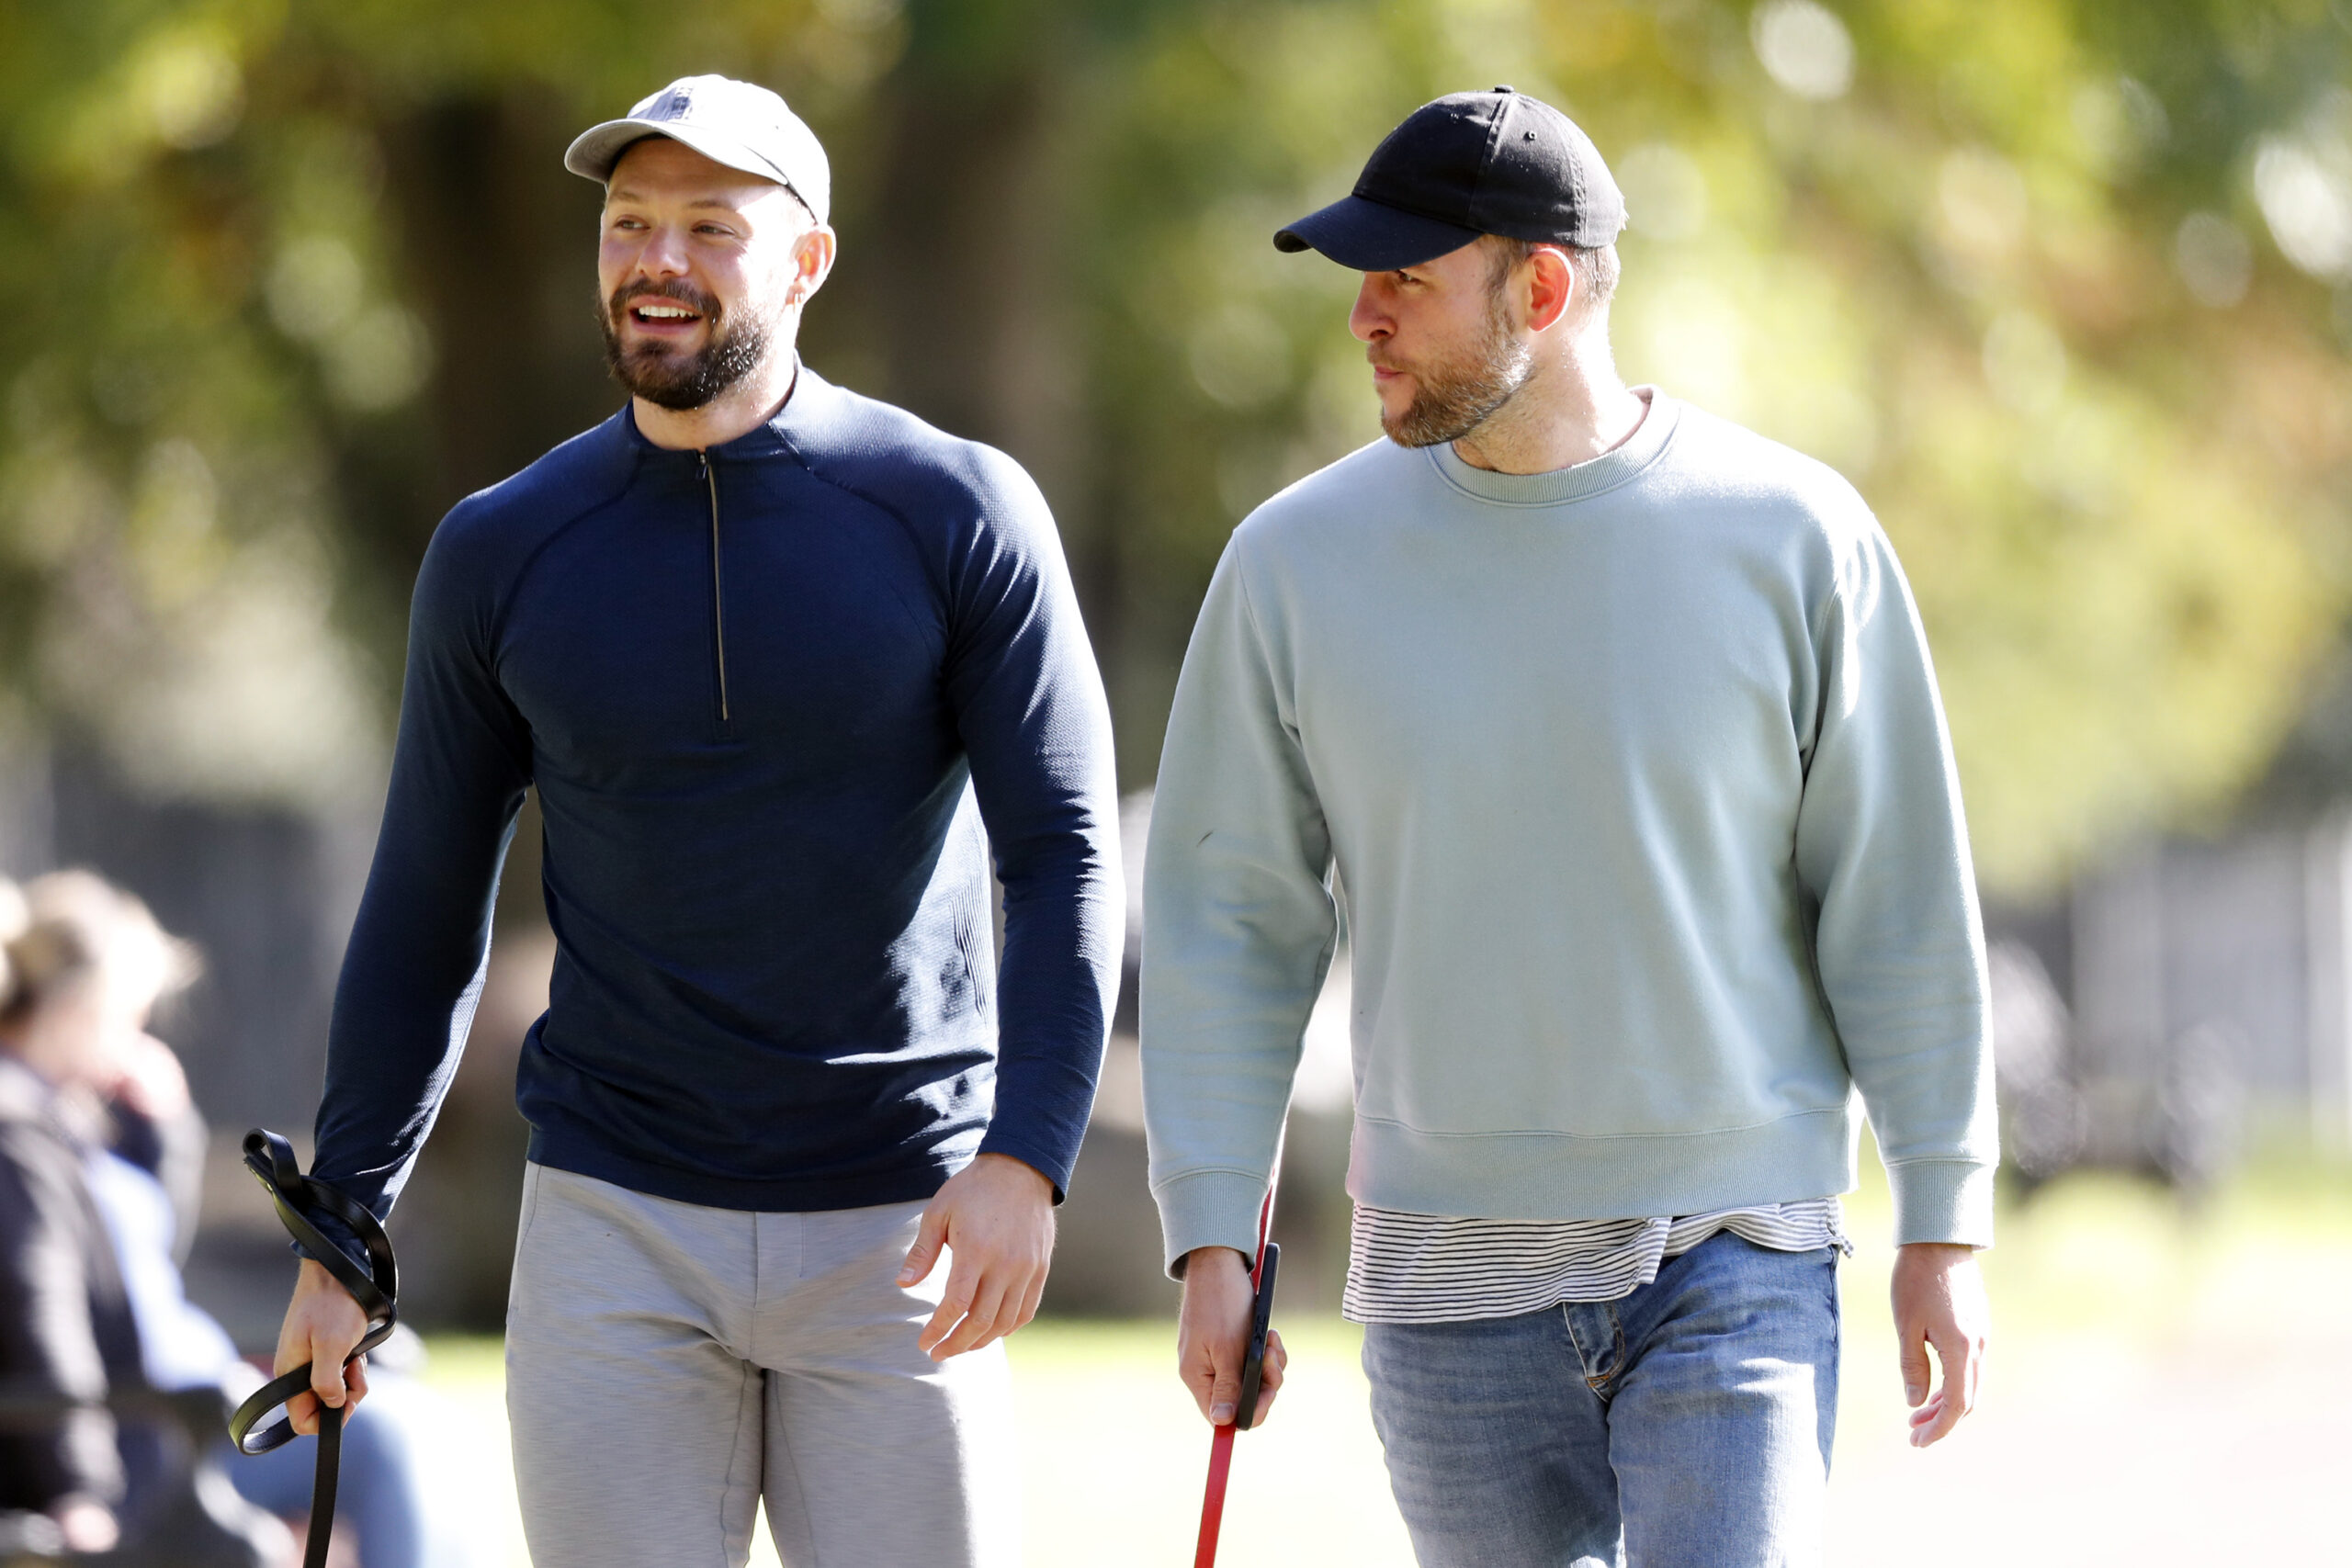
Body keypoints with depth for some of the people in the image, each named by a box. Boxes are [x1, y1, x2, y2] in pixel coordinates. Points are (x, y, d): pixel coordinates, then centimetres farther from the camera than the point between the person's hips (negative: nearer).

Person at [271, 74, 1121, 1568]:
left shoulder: (957, 513, -4)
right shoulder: (505, 550, 3)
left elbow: (1067, 860, -7)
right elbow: (426, 913, 10)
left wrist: (1027, 1155, -21)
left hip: (899, 1224, -1)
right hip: (619, 1223, 1)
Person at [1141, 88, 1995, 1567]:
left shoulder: (1791, 537, -4)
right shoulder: (1301, 560, 0)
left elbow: (1898, 903, 0)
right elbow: (1230, 918, 4)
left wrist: (1945, 1226, -2)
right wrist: (1212, 1242, -2)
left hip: (1739, 1262, -2)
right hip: (1451, 1283, 2)